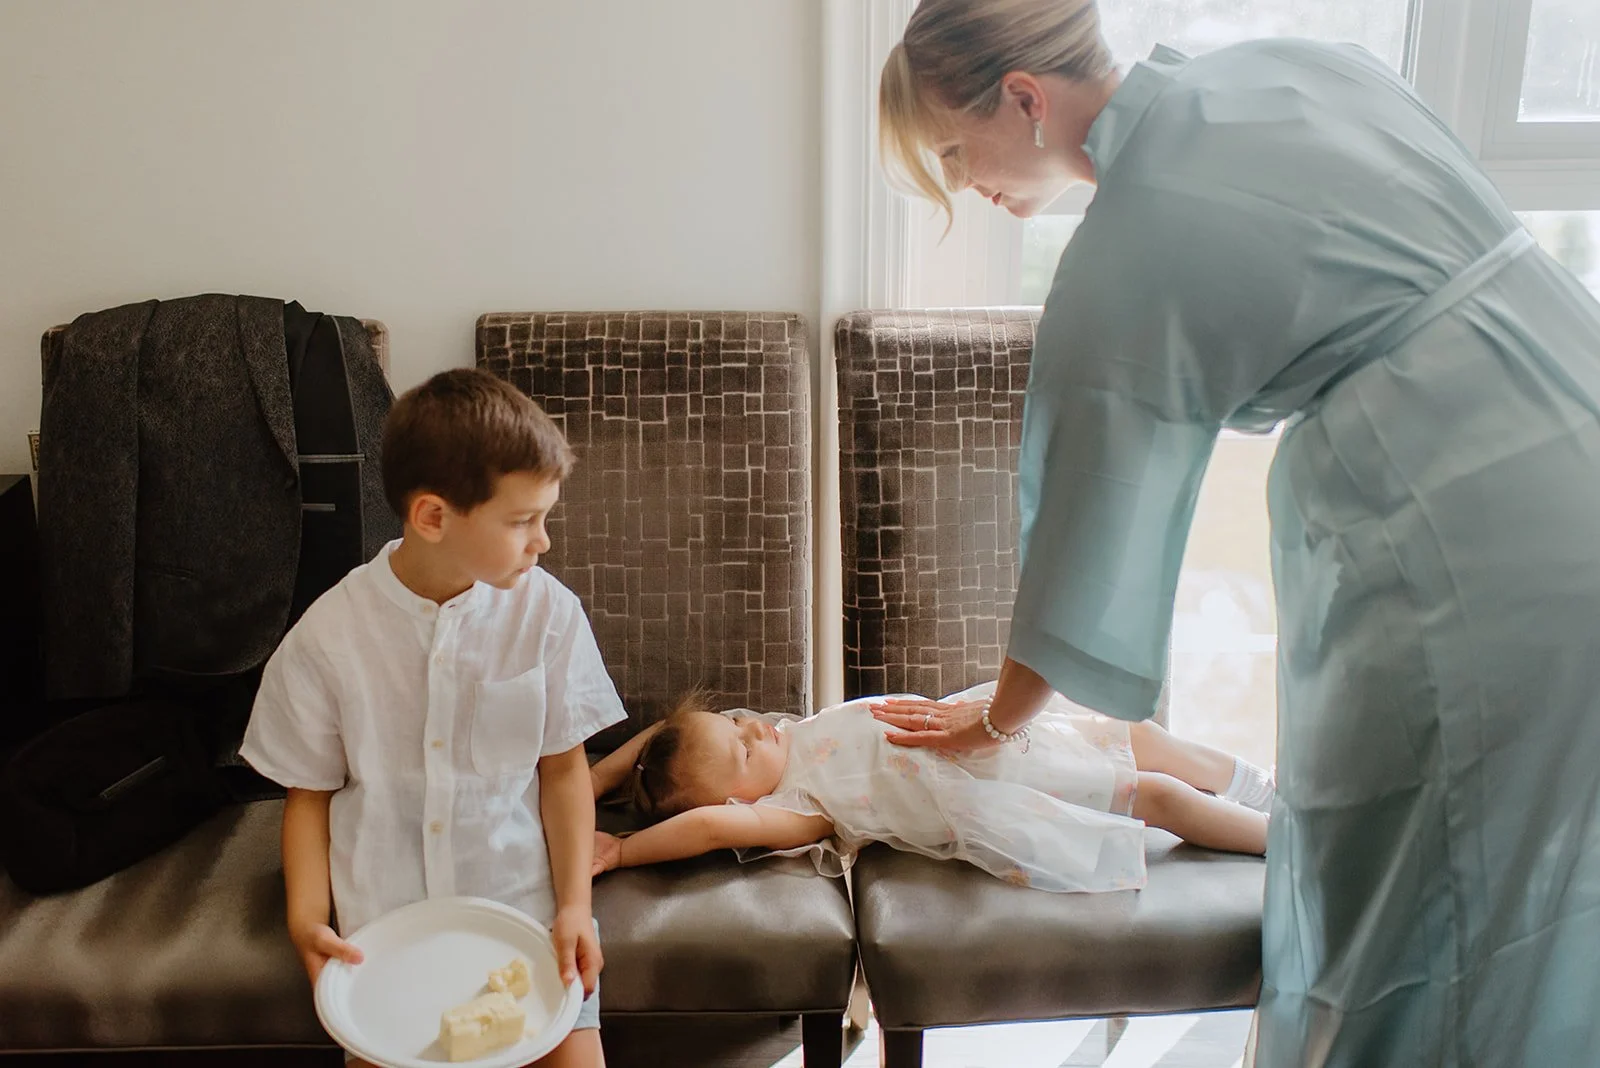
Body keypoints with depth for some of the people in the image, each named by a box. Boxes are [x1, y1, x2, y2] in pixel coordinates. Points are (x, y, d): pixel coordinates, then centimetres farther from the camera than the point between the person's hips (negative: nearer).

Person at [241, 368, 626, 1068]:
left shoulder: (547, 610, -9)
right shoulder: (328, 636, -9)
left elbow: (563, 768, -1)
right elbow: (309, 793, 3)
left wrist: (575, 905, -9)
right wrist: (307, 919, -9)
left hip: (525, 905, 0)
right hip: (383, 919, 0)